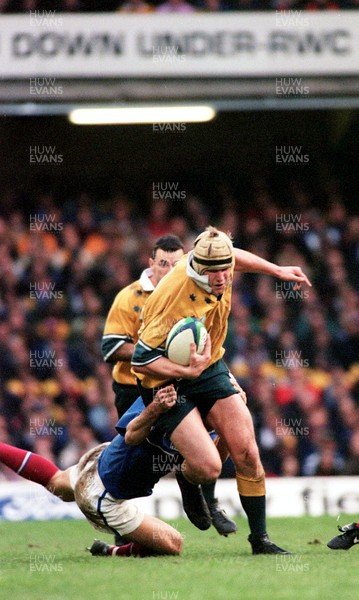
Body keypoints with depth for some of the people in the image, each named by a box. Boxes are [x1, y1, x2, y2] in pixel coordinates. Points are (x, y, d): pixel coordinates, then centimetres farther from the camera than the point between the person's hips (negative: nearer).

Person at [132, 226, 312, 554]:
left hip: (209, 368, 7)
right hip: (169, 383, -7)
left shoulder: (218, 267, -14)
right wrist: (188, 371, -35)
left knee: (246, 454, -2)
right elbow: (141, 359, -27)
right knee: (208, 468, -17)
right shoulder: (177, 299, -34)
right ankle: (187, 479, 22)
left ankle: (260, 538, 12)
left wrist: (277, 270, 18)